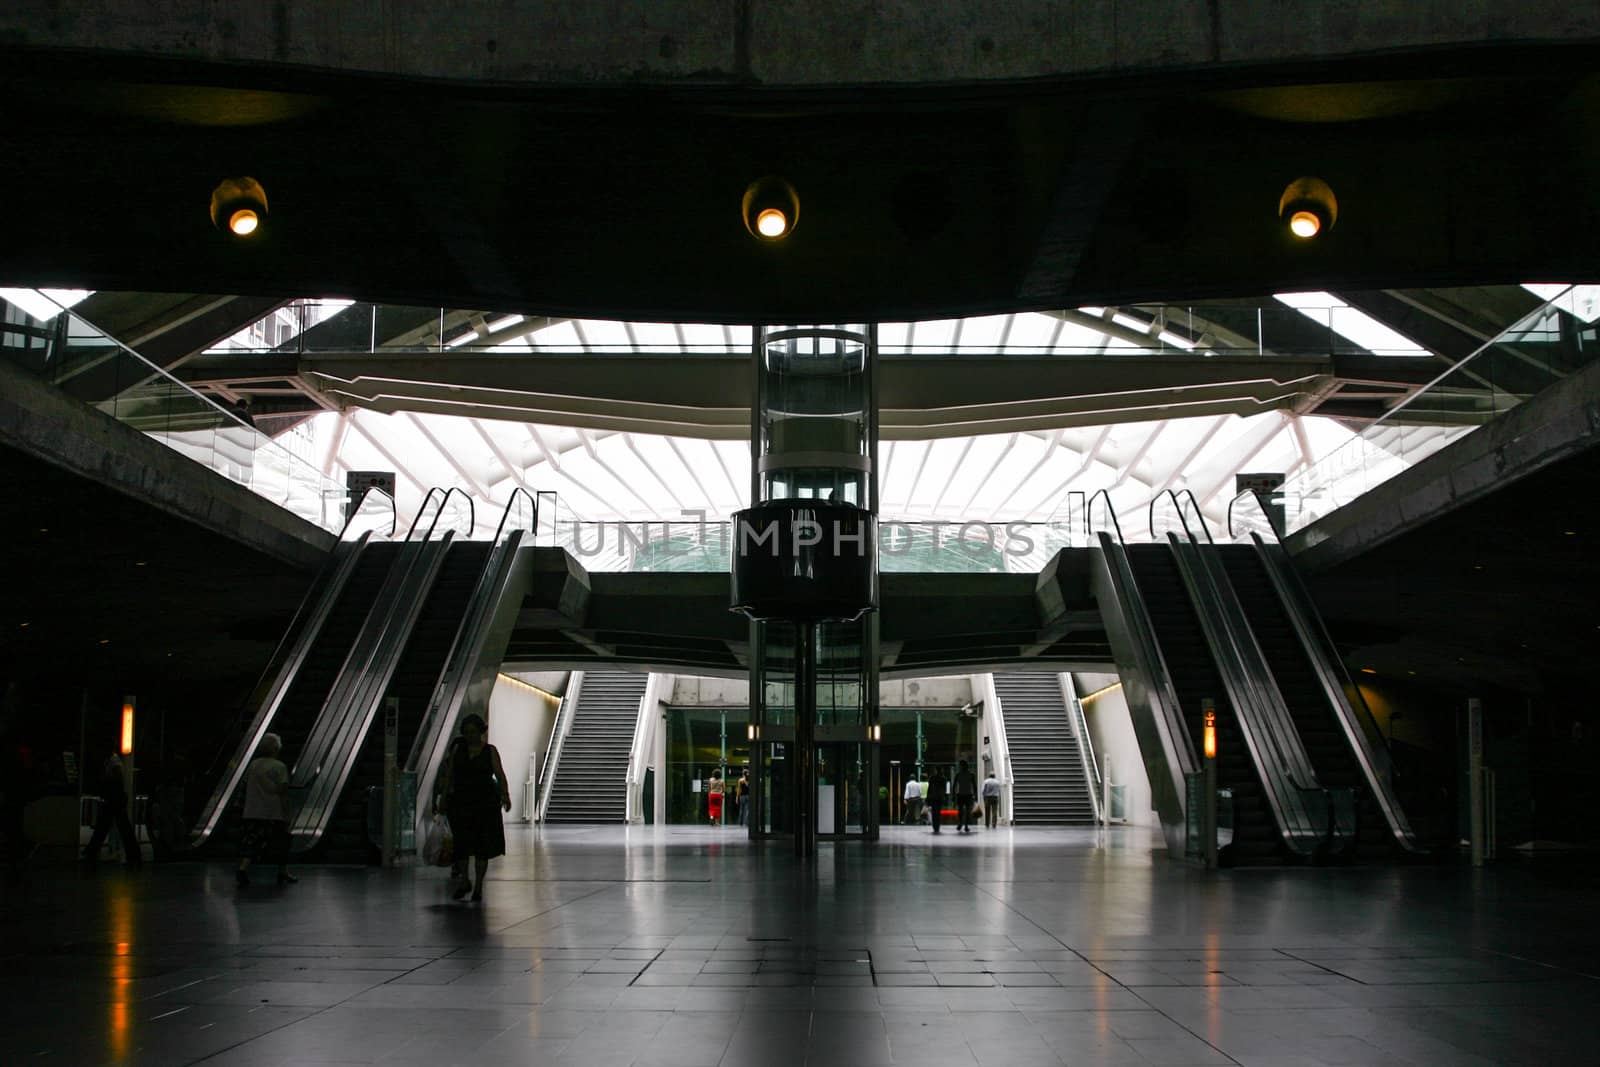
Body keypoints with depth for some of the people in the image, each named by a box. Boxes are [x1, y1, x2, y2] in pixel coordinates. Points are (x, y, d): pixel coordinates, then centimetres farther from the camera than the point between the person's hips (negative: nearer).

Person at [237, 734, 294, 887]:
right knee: (280, 843, 12)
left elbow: (246, 788, 12)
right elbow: (283, 792, -12)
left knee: (251, 843, 2)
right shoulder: (280, 767, -8)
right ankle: (283, 873, 21)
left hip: (253, 813, 4)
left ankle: (243, 868, -20)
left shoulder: (253, 765, 7)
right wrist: (286, 814, -7)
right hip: (274, 813, -4)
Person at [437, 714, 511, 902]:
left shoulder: (490, 751, 3)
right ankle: (463, 881, 12)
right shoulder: (457, 749, 9)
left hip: (486, 802, -1)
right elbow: (449, 776, 11)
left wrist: (505, 795, -18)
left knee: (482, 846, 0)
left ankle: (478, 886, 8)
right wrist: (443, 798, 6)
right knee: (462, 843, -5)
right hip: (461, 802, 1)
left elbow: (500, 775, -5)